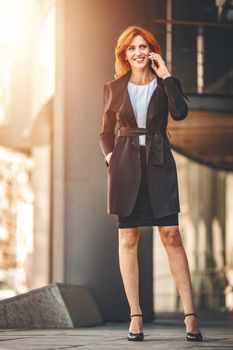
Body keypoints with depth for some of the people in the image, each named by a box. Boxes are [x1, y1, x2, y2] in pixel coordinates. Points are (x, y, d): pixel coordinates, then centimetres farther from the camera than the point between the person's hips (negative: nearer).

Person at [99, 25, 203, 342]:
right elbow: (106, 132, 15)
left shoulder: (166, 84, 7)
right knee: (128, 237, -1)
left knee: (171, 235, -7)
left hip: (159, 164, -1)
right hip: (126, 165, 1)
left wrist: (165, 75, -9)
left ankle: (190, 314, -5)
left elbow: (180, 112, -13)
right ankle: (135, 316, 4)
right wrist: (109, 155, -4)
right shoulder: (114, 89, 9)